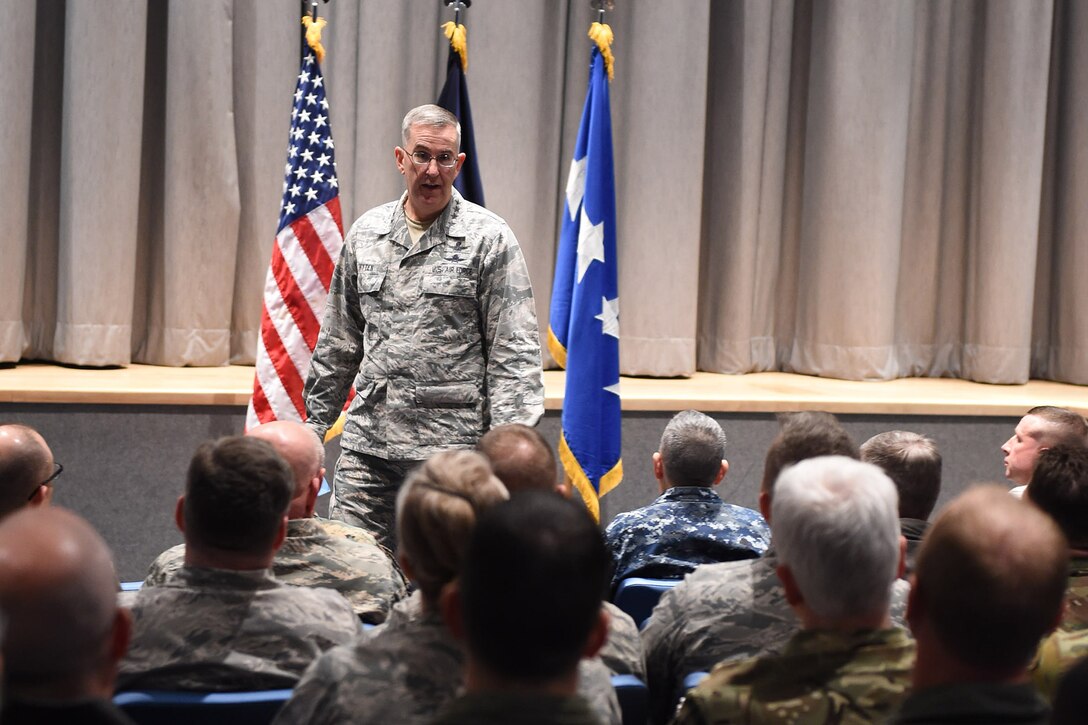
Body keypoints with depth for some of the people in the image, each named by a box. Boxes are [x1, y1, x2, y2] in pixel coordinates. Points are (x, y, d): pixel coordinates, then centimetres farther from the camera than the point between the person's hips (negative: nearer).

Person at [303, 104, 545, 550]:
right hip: (367, 444, 4)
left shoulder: (489, 238, -2)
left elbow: (514, 351, -5)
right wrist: (314, 424, 18)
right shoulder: (365, 234, 11)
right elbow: (338, 342, 20)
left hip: (451, 449, -4)